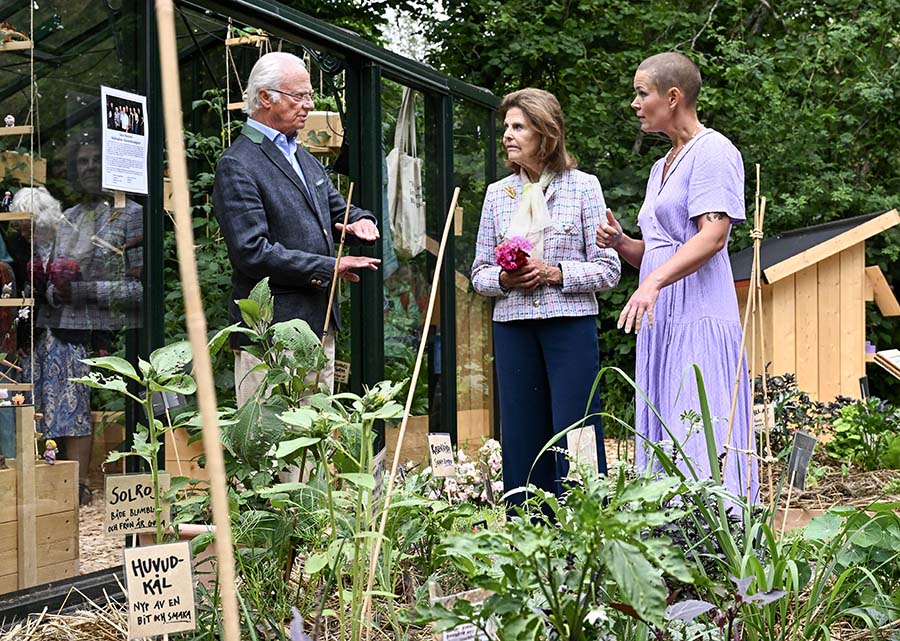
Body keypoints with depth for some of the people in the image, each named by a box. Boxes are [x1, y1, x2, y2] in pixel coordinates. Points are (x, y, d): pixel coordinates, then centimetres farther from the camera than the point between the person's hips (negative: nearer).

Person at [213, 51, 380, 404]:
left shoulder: (305, 159, 19)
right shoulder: (236, 166, -10)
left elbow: (336, 210, 29)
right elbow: (251, 252, -18)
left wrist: (361, 220, 3)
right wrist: (328, 267, -16)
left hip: (320, 324, 9)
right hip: (269, 333, -9)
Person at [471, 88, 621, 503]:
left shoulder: (583, 187, 2)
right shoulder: (497, 194, 13)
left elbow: (608, 269, 0)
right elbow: (479, 273, 14)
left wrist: (555, 273, -14)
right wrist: (504, 279, -7)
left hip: (571, 325, -3)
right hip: (513, 328, 4)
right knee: (521, 441, 5)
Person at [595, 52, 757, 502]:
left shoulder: (713, 151, -4)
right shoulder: (662, 167, 23)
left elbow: (713, 236, -18)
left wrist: (653, 283, -30)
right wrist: (620, 243, 5)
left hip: (698, 318, -9)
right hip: (661, 320, 9)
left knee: (701, 440, -11)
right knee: (664, 443, 6)